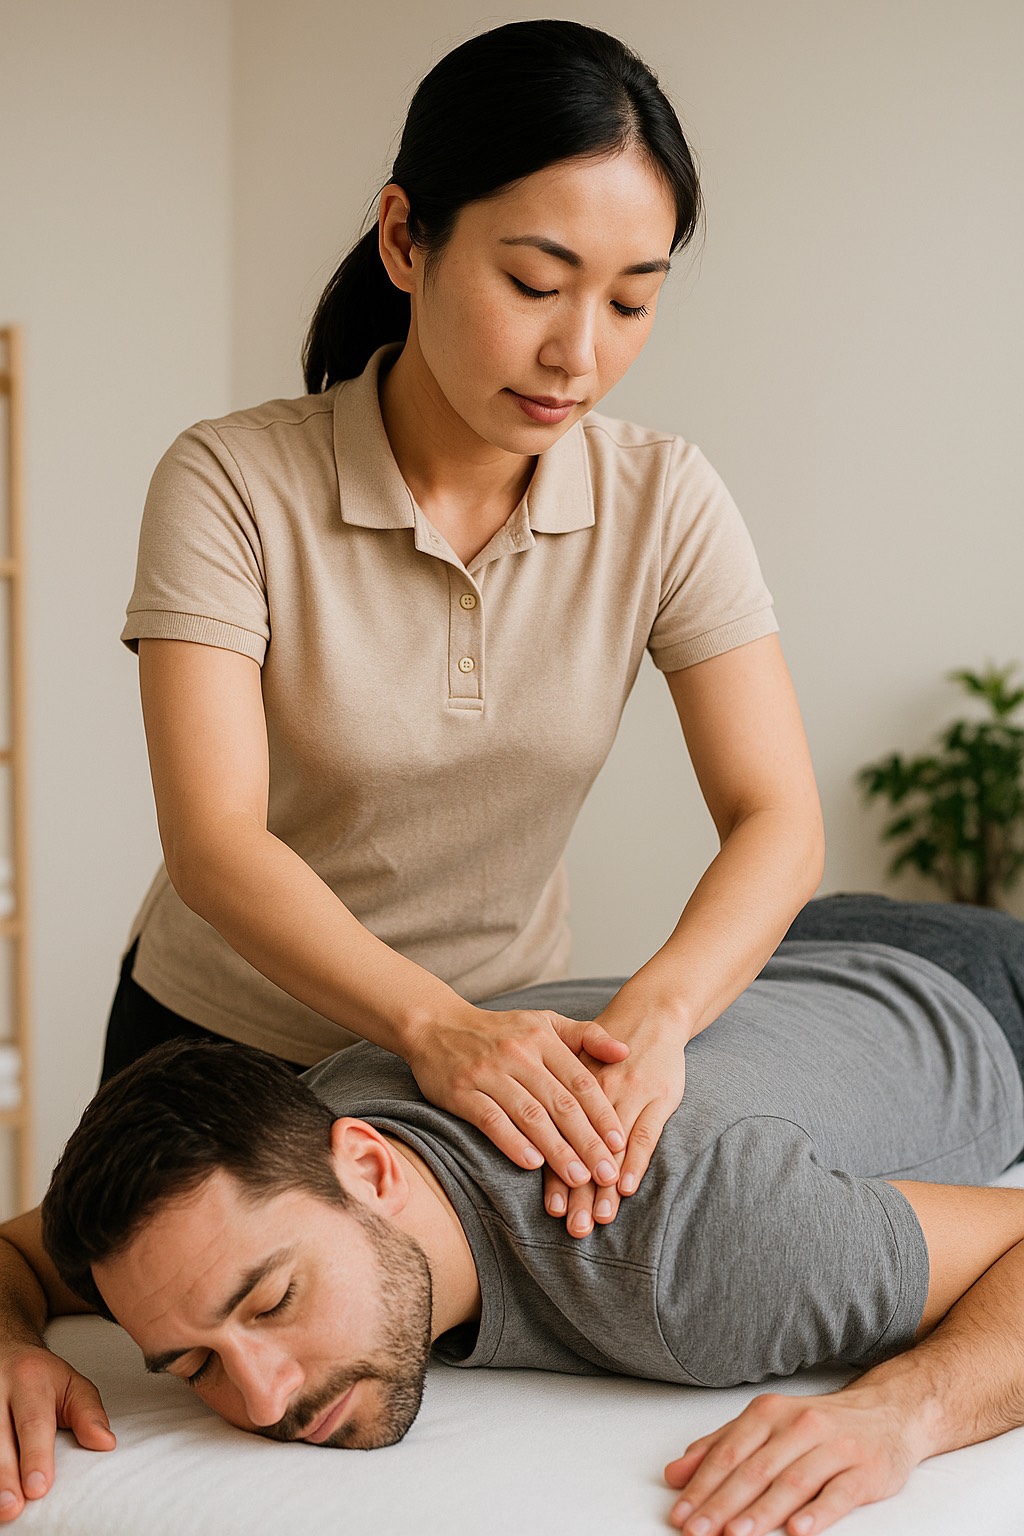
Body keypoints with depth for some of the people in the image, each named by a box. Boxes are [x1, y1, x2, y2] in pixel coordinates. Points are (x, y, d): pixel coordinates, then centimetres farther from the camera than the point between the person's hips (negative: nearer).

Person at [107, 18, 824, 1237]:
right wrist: (436, 1022, -45)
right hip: (222, 1040, -2)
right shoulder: (232, 484, -21)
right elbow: (216, 844, -29)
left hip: (512, 1039, 2)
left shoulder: (664, 502, -12)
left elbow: (778, 823, -17)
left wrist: (654, 1012, -37)